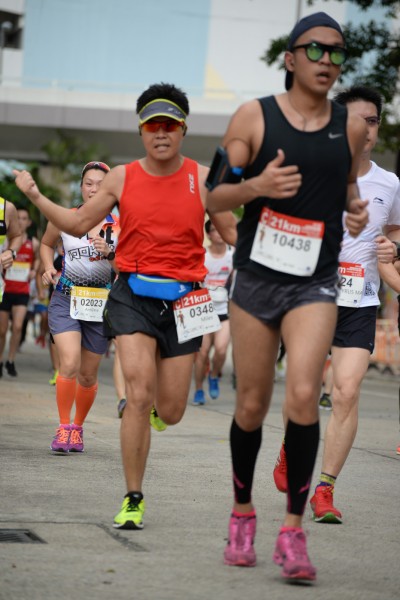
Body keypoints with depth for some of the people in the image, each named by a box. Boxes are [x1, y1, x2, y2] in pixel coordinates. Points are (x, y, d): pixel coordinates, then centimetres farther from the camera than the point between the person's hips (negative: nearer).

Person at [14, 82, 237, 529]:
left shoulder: (202, 178, 2)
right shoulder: (122, 178, 4)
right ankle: (133, 499, -2)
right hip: (133, 295, 0)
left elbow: (233, 234, 10)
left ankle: (150, 400, 44)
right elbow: (78, 224, 13)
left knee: (170, 412, 3)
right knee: (138, 396, -14)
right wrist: (35, 196, 2)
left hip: (182, 299, 1)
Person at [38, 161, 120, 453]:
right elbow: (47, 244, 21)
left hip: (101, 305, 1)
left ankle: (78, 427, 31)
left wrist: (109, 254, -19)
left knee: (88, 375, 9)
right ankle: (63, 428, -5)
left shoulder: (119, 225, -2)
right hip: (66, 300, -1)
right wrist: (49, 267, 3)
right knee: (69, 364, -19)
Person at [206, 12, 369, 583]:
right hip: (256, 277, 0)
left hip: (315, 283, 0)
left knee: (304, 395, -18)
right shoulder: (253, 117, -2)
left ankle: (293, 530, -9)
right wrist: (257, 185, -21)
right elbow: (215, 195, -1)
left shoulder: (352, 127, 4)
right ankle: (242, 514, 28)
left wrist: (356, 208, 1)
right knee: (252, 404, 6)